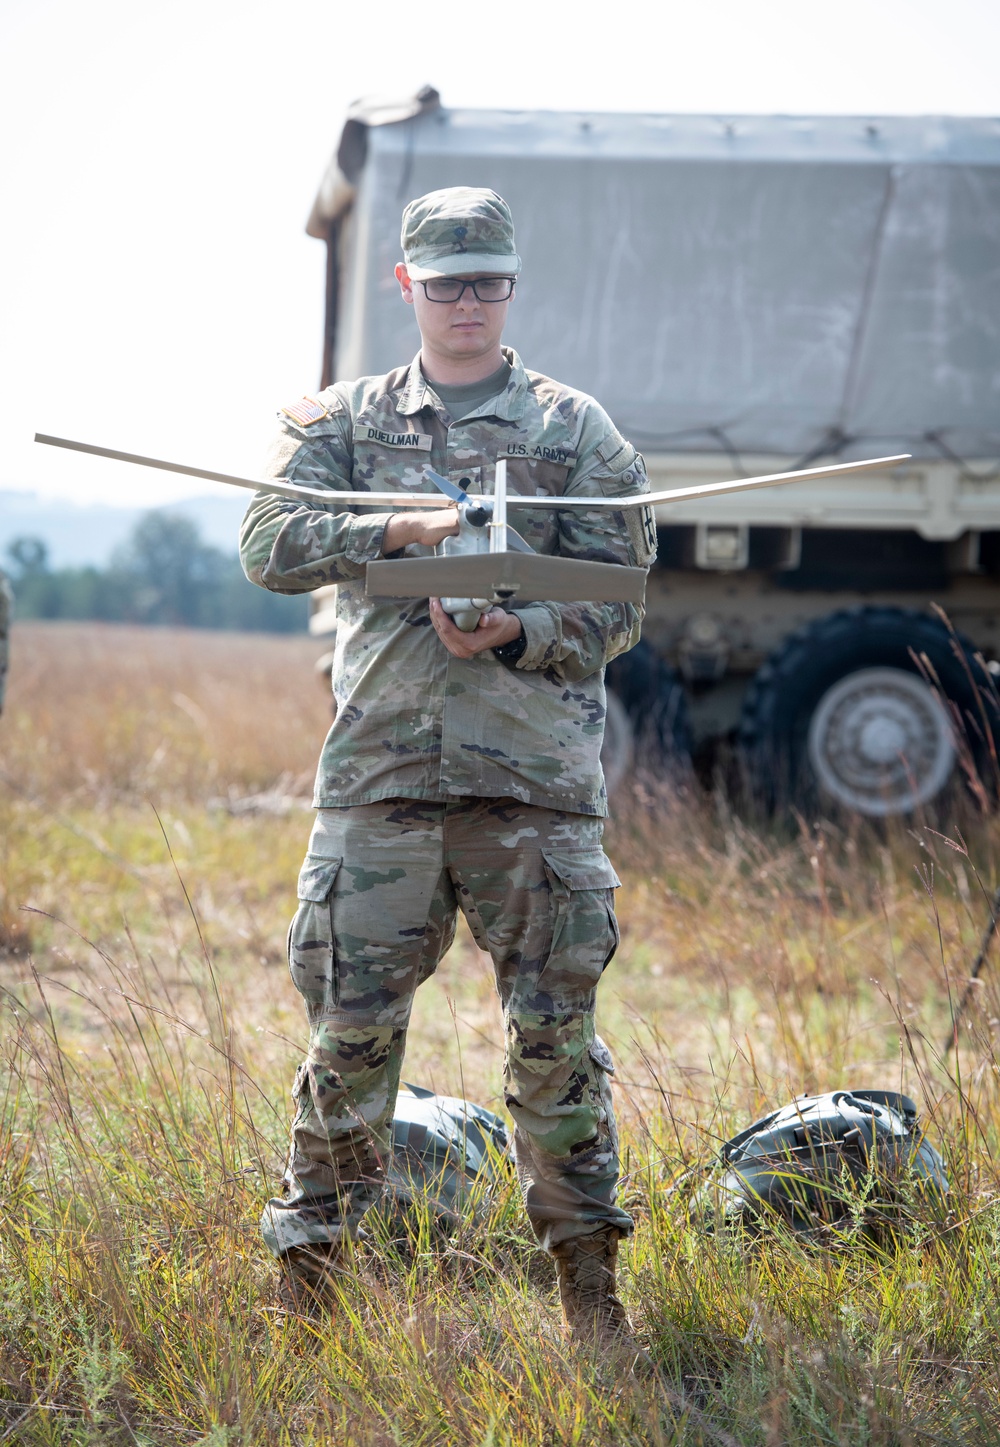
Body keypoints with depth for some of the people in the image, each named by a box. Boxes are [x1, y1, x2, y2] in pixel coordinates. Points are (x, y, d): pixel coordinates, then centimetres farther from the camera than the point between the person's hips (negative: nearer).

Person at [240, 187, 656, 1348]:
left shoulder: (577, 433, 8)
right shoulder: (341, 423, 11)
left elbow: (618, 607, 4)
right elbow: (269, 544, -4)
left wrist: (516, 633, -14)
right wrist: (405, 530, -18)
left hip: (535, 778, 0)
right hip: (379, 772, 1)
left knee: (556, 1031, 1)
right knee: (351, 1027, 1)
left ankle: (587, 1278, 13)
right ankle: (306, 1274, 12)